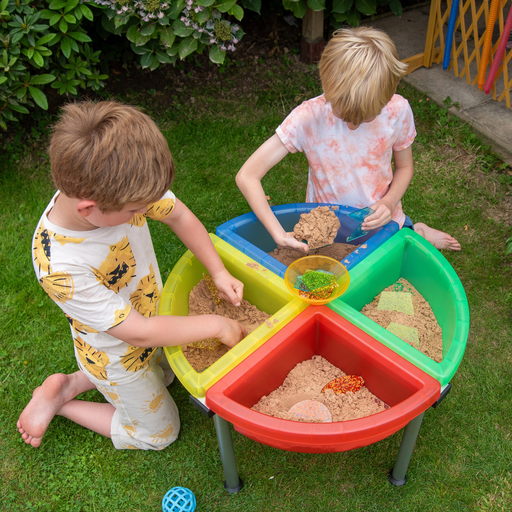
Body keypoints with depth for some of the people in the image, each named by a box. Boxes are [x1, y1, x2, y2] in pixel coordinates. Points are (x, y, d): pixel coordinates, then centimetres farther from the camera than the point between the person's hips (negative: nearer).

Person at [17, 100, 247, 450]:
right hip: (119, 358, -6)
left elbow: (179, 216, -8)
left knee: (165, 375, 35)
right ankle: (58, 401, 26)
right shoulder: (59, 267, -42)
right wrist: (215, 325, -25)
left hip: (153, 312, 6)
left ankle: (72, 384, 33)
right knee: (160, 432, 19)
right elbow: (138, 332, -32)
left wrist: (218, 271, -13)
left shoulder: (119, 185, -28)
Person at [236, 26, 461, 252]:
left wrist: (389, 202, -19)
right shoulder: (308, 117, -25)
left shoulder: (398, 111, -17)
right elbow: (247, 176, -27)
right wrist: (279, 234, -38)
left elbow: (404, 167, 3)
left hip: (381, 221, 0)